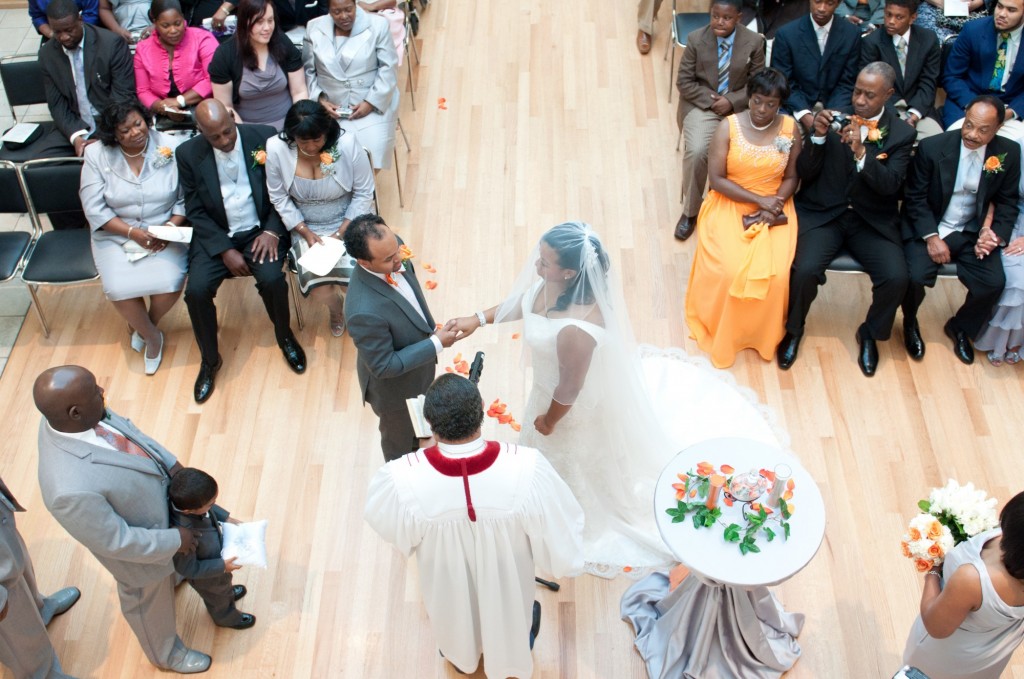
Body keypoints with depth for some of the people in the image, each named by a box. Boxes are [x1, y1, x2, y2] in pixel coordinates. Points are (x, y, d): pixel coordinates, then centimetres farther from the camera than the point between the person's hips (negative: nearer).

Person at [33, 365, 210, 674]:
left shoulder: (75, 414, -26)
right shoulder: (71, 489, -47)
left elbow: (127, 429, -4)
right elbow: (116, 541, -31)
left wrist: (170, 462, -8)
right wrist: (174, 540, -19)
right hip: (139, 546, -6)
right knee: (151, 602, 25)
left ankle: (170, 575, 73)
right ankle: (165, 653, 55)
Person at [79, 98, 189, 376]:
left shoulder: (170, 147, -8)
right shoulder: (96, 154, -6)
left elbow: (186, 198, -6)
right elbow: (95, 209, -8)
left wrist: (170, 227, -21)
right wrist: (133, 233, -18)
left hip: (165, 232, 0)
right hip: (116, 234, 1)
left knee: (170, 283, -25)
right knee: (118, 289, -24)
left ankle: (142, 326, 10)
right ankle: (151, 336, 7)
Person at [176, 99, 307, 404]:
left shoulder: (264, 137, -8)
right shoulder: (188, 153, -6)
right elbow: (196, 211, -3)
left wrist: (272, 231, -15)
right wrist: (225, 250, -14)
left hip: (259, 230, -1)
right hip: (215, 235, 1)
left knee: (272, 279, -28)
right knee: (196, 290, -21)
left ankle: (285, 336, 5)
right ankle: (209, 359, 5)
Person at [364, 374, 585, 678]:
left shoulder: (402, 480, -40)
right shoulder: (527, 468, -40)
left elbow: (383, 520, -15)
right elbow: (561, 541, -24)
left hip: (449, 581, 0)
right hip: (506, 579, 0)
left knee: (456, 623, 37)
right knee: (509, 614, 37)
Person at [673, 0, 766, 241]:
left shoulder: (754, 42, -5)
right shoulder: (696, 39, -6)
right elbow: (684, 82, -3)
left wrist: (731, 101, -15)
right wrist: (711, 100, -14)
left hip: (739, 107, 1)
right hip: (701, 105, -1)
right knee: (696, 152, -27)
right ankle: (690, 210, -5)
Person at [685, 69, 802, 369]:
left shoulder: (790, 128, -2)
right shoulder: (728, 126, -8)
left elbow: (792, 177, 3)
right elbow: (717, 179, -10)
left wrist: (774, 204, -16)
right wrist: (759, 199, -17)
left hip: (774, 209, 1)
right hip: (730, 207, -1)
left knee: (776, 274, -22)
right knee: (729, 271, -24)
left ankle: (762, 333, 8)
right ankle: (722, 332, 5)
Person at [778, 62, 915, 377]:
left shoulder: (902, 133, 1)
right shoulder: (834, 119, 1)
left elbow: (890, 185, -13)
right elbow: (804, 174, -2)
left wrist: (860, 151, -28)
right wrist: (818, 136, -19)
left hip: (872, 220, 1)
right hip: (823, 213, 0)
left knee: (896, 277, -22)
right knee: (805, 270, -26)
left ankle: (871, 333, 11)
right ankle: (793, 330, 6)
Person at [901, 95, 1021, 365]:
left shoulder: (1008, 153, -5)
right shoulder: (932, 147, -13)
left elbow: (1007, 201, 7)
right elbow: (915, 198, -7)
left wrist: (996, 234, -11)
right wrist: (931, 237, -18)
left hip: (973, 232, 2)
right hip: (929, 228, -2)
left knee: (993, 283, -18)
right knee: (916, 277, -26)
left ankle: (960, 327, 15)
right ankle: (910, 324, 10)